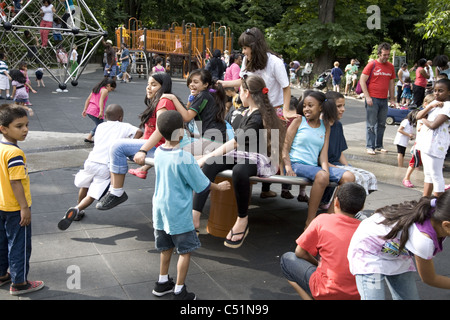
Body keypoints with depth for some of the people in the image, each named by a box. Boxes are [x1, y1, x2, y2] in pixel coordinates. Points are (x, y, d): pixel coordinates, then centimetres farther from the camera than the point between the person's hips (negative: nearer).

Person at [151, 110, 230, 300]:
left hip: (160, 209, 7)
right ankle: (179, 292, 14)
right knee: (185, 251, 7)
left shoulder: (158, 153, -1)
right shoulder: (185, 158, -22)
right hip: (179, 213, -7)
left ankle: (162, 283, 33)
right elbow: (202, 185, -13)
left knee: (166, 248, 21)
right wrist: (220, 187, 5)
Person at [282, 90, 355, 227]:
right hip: (296, 164, -5)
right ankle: (310, 222, -27)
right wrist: (288, 168, -16)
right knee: (321, 176, -36)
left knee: (349, 177, -14)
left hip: (315, 166, 5)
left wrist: (326, 170, -13)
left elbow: (323, 153, 7)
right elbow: (285, 147, 0)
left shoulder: (325, 126, 16)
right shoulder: (299, 121, 6)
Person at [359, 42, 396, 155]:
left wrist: (392, 98, 13)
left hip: (384, 100, 5)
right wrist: (367, 96, -12)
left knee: (381, 124, 11)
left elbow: (391, 83, 18)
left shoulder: (391, 67, 10)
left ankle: (378, 146, 21)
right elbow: (362, 80, -6)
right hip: (372, 99, -5)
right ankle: (369, 147, 2)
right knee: (371, 124, -3)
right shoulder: (372, 65, -5)